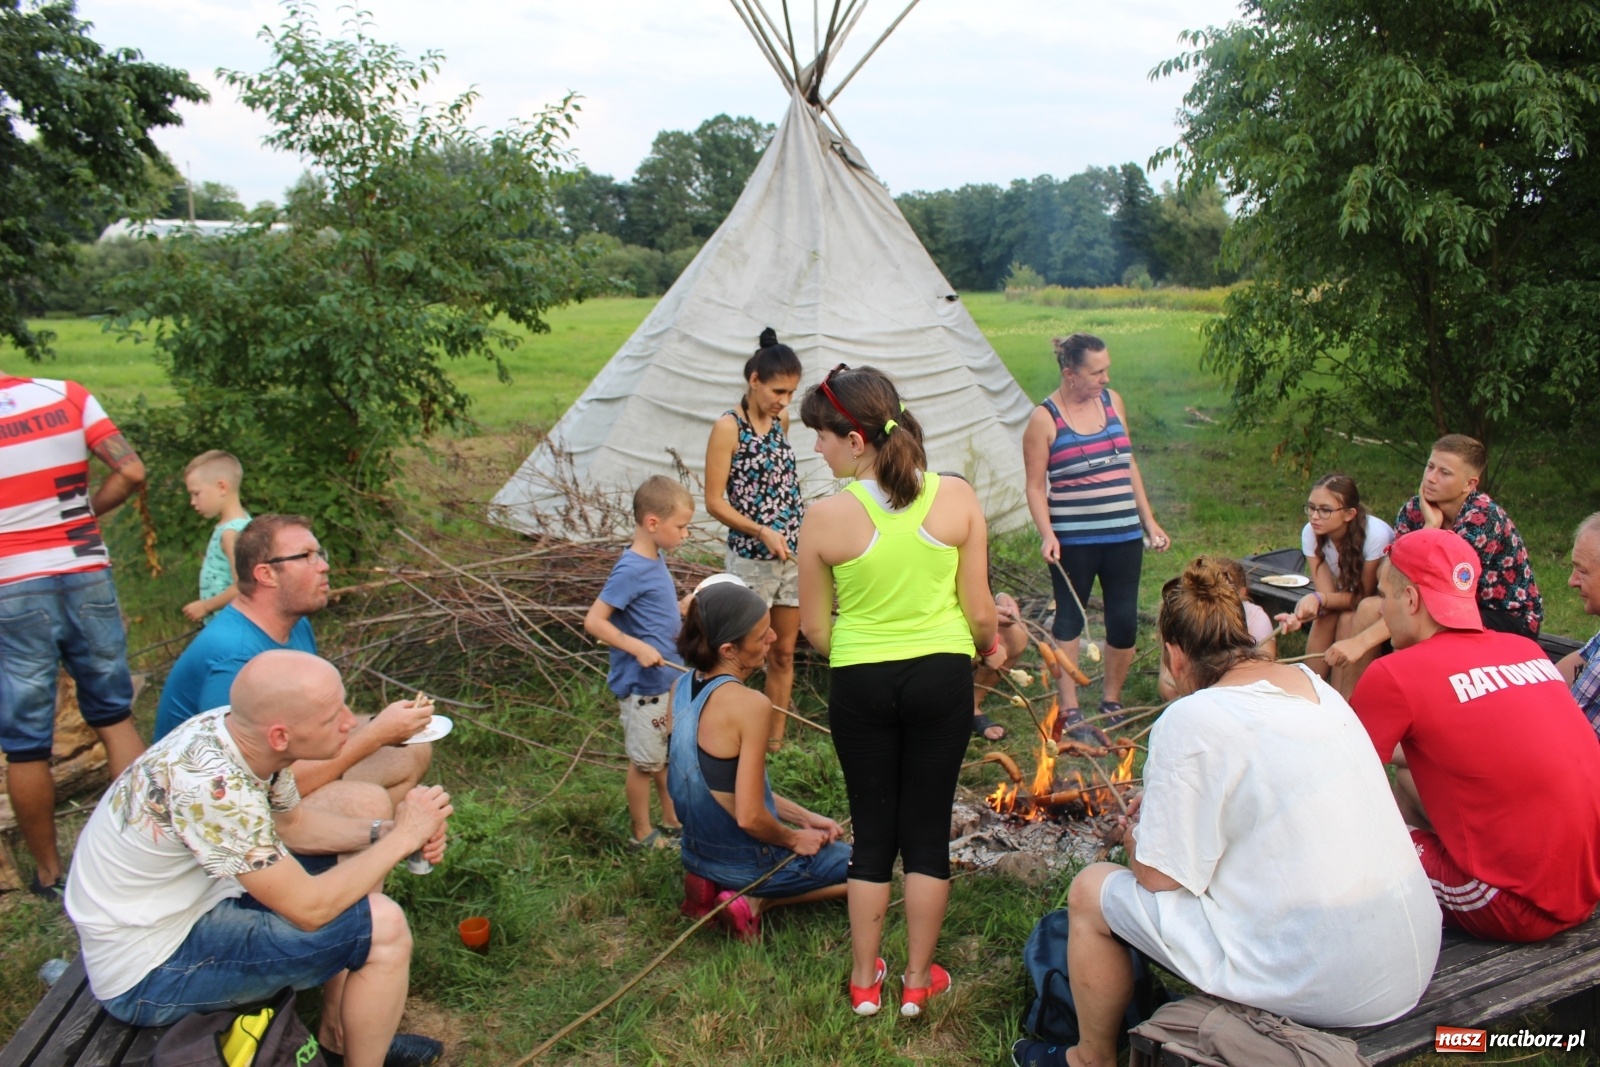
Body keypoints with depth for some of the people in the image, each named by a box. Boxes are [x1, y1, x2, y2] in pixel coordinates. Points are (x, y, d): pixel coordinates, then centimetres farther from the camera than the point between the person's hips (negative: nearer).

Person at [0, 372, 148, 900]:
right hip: (87, 578, 2)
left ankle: (49, 874, 21)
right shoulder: (67, 395, 0)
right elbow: (131, 472, -6)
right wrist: (83, 512, 9)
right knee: (116, 718, 15)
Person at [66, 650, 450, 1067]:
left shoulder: (242, 731, -10)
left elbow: (290, 822, 9)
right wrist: (401, 838, -18)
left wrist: (382, 832, -6)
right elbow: (308, 908, -29)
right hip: (147, 974, -9)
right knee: (382, 928, -17)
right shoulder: (212, 785, -34)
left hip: (182, 906, 9)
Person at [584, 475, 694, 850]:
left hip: (666, 679, 9)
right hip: (641, 686, -9)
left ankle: (672, 819, 39)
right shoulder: (630, 570, -23)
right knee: (645, 761, 7)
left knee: (667, 752, 22)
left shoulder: (654, 560, 3)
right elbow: (594, 621, -25)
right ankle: (642, 834, 24)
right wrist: (638, 647, -29)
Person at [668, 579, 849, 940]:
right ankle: (755, 901, 0)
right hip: (747, 862, -7)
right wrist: (795, 838, -7)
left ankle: (713, 886, 12)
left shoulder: (681, 687, -3)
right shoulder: (747, 704, -28)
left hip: (698, 853, 7)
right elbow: (750, 817, -28)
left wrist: (805, 818, 9)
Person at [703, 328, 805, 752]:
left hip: (795, 556, 6)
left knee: (783, 654, 13)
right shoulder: (728, 428, -13)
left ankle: (776, 740, 25)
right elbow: (715, 501, -14)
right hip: (751, 559, -6)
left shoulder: (781, 421, 6)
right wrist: (762, 532, -23)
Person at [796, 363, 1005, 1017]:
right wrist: (992, 647, 16)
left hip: (859, 686, -1)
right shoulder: (957, 498, -11)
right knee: (928, 829, 15)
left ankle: (865, 981, 31)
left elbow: (814, 630, -5)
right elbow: (979, 610, -6)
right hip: (941, 677, 1)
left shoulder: (825, 519, -15)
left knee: (872, 831, 17)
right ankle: (918, 981, 29)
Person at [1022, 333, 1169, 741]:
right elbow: (1036, 487, -6)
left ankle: (1112, 700, 28)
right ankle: (1069, 711, 17)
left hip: (1124, 536, 5)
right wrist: (1047, 534, -19)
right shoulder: (1044, 418, -8)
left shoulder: (1112, 401, 7)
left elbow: (1129, 466, 15)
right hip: (1074, 540, -5)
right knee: (1069, 619, 7)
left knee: (1124, 620, 8)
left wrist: (1149, 520, 13)